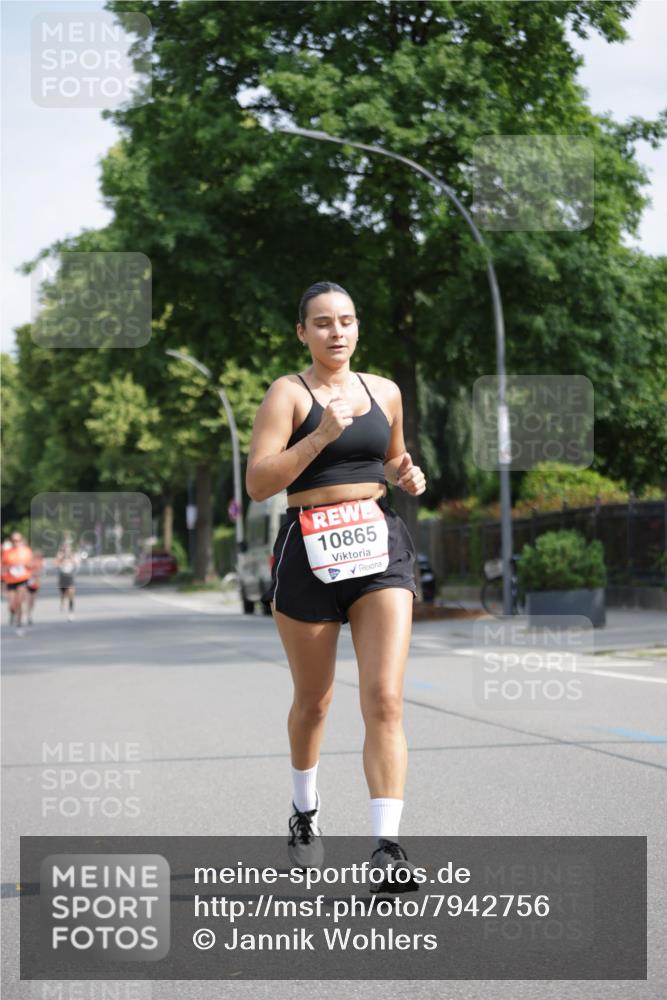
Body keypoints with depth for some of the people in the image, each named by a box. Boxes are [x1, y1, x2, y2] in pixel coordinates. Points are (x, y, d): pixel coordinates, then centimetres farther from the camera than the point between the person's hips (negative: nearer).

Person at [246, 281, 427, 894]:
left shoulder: (384, 392, 11)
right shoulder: (288, 393, -4)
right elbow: (258, 483, -13)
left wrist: (407, 475, 6)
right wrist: (321, 435, -21)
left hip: (380, 546, 3)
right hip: (310, 551, -2)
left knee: (385, 699, -12)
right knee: (313, 701, 14)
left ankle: (387, 846, -14)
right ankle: (305, 813, 40)